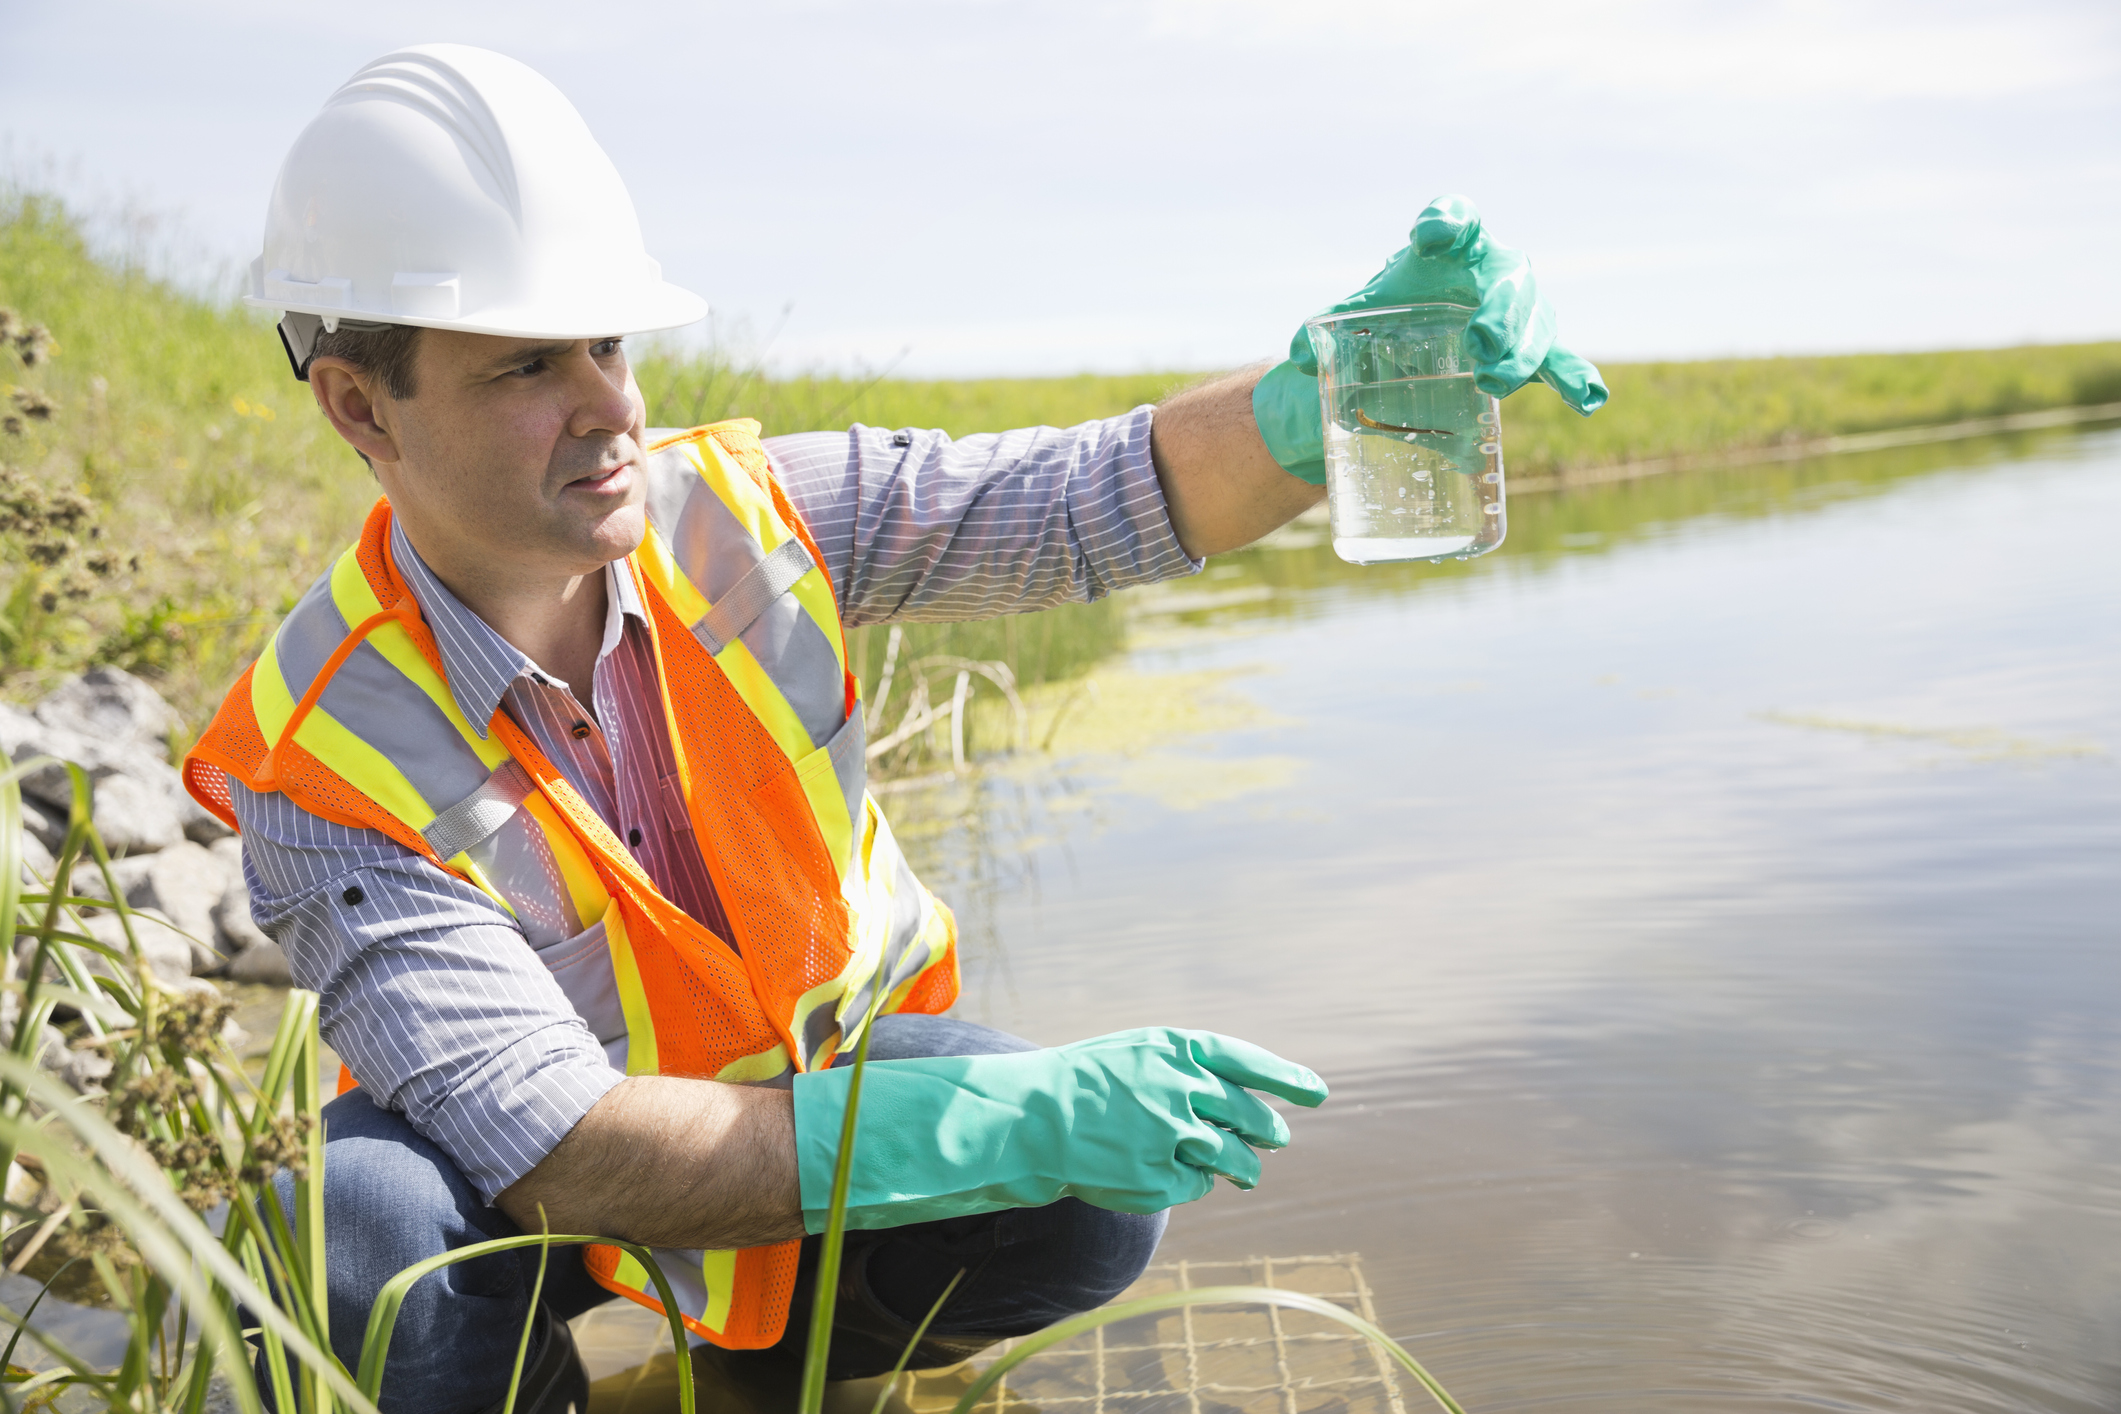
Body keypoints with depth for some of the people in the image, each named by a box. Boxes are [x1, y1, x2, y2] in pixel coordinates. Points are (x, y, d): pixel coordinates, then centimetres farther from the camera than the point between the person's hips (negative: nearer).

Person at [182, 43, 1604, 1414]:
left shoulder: (747, 510, -17)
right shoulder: (327, 758, -26)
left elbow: (1111, 495, -18)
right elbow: (557, 1149, -34)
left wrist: (1336, 389, -40)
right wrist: (1009, 1119, -42)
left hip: (835, 1061, 3)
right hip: (530, 1177, -2)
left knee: (1090, 1205, -23)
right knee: (379, 1215, -35)